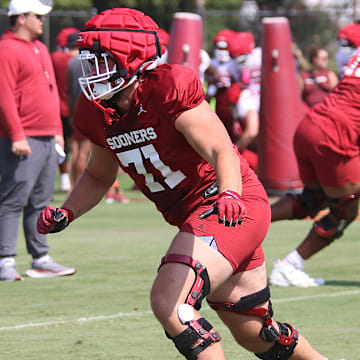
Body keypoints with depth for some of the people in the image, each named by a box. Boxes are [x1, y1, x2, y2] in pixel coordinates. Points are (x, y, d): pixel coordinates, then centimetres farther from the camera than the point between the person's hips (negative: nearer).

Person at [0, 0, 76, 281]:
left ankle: (41, 260, 15)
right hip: (23, 141, -9)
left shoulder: (40, 49, 20)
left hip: (48, 139, 9)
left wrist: (58, 131, 20)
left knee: (41, 202, 11)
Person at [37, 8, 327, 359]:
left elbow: (221, 149, -25)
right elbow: (98, 178, 20)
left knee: (168, 302, -25)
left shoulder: (169, 88, -19)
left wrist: (229, 194, -44)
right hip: (193, 216, 9)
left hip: (234, 208, -9)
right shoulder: (98, 113, 4)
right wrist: (65, 214, 3)